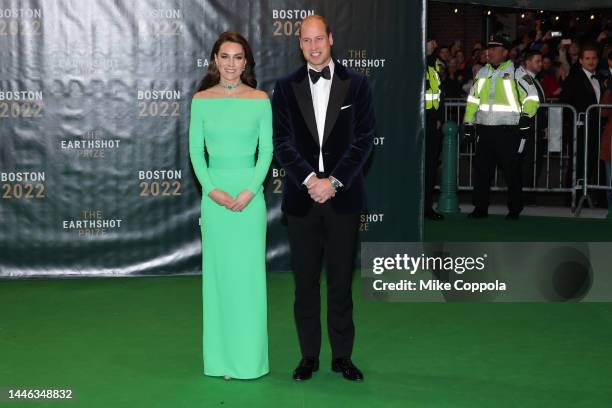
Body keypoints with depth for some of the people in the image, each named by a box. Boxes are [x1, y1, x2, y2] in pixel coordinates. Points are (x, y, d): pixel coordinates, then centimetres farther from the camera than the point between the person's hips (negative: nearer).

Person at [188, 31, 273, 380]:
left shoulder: (260, 100, 1)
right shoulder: (201, 100, 4)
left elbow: (266, 149, 0)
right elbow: (196, 150, 3)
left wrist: (250, 191, -11)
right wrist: (212, 190, -9)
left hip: (250, 192, -1)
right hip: (214, 192, 1)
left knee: (249, 271, 2)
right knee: (218, 272, 5)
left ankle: (250, 357, 12)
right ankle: (221, 358, 14)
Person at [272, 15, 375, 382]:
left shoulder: (357, 84, 3)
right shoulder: (287, 87, 6)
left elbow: (364, 139, -3)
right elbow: (282, 142, -2)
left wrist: (334, 181, -13)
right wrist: (309, 180, -15)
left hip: (343, 197, -1)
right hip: (302, 198, 1)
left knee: (342, 280, 6)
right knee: (305, 281, 7)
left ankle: (342, 355, 17)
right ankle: (309, 356, 17)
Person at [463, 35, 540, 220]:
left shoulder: (516, 72, -2)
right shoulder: (482, 72, 15)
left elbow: (532, 97, -1)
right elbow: (473, 99, 20)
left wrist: (526, 116, -13)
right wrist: (468, 124, 15)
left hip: (508, 131, -5)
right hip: (484, 130, 5)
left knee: (511, 171, 0)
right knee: (481, 170, 4)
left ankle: (514, 209, 12)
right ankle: (480, 208, 14)